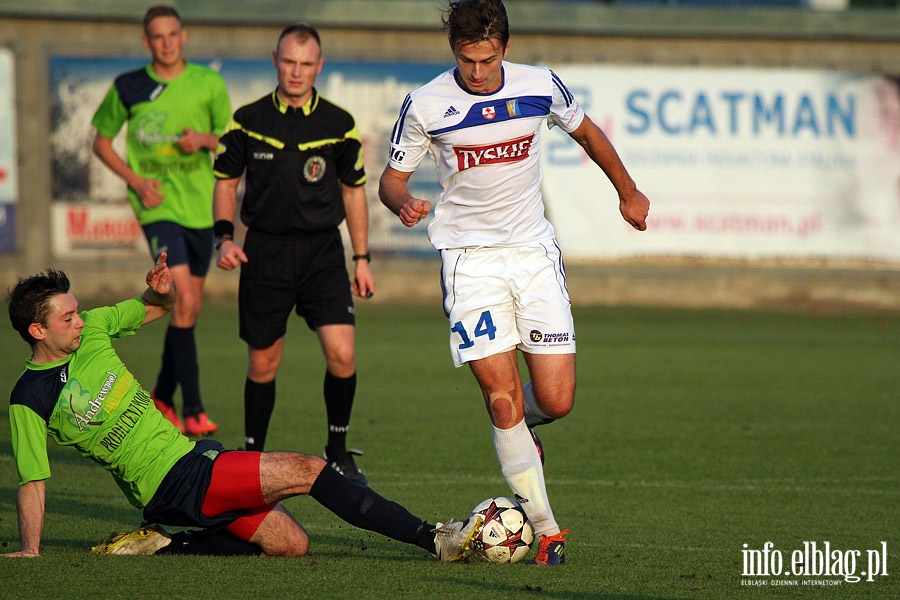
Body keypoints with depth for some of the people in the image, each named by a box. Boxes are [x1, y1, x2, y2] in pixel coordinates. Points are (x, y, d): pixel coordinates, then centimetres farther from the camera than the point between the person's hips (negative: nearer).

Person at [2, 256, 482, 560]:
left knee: (291, 544, 6)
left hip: (189, 453, 8)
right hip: (175, 482, -8)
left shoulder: (90, 331, 6)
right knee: (305, 470, -17)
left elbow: (153, 309, 18)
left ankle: (165, 544, 9)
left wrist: (162, 289, -4)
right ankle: (434, 539, -17)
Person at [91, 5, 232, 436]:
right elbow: (101, 143, 9)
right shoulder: (128, 88, -1)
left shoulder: (208, 84, 3)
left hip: (202, 205, 3)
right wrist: (135, 180, -6)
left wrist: (204, 139, -12)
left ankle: (162, 398, 30)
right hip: (159, 206, -3)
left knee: (190, 307, 10)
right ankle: (192, 409, -16)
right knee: (184, 299, -18)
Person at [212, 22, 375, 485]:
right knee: (263, 363, 5)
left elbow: (353, 190, 11)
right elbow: (226, 181, 10)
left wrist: (362, 259, 10)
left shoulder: (339, 125, 2)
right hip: (264, 251, 0)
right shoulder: (248, 121, 1)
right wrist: (224, 237, -5)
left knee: (342, 354, -14)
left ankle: (337, 454, 5)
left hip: (322, 248, 0)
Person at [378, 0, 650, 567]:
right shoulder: (425, 105, -9)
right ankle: (547, 530, -2)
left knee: (556, 401, -6)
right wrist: (403, 202, -22)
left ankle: (520, 429, 32)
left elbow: (585, 131, 16)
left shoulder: (541, 85, -4)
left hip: (535, 252, 2)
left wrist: (628, 191, 28)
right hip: (470, 259, -2)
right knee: (502, 400, -11)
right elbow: (393, 177, 1)